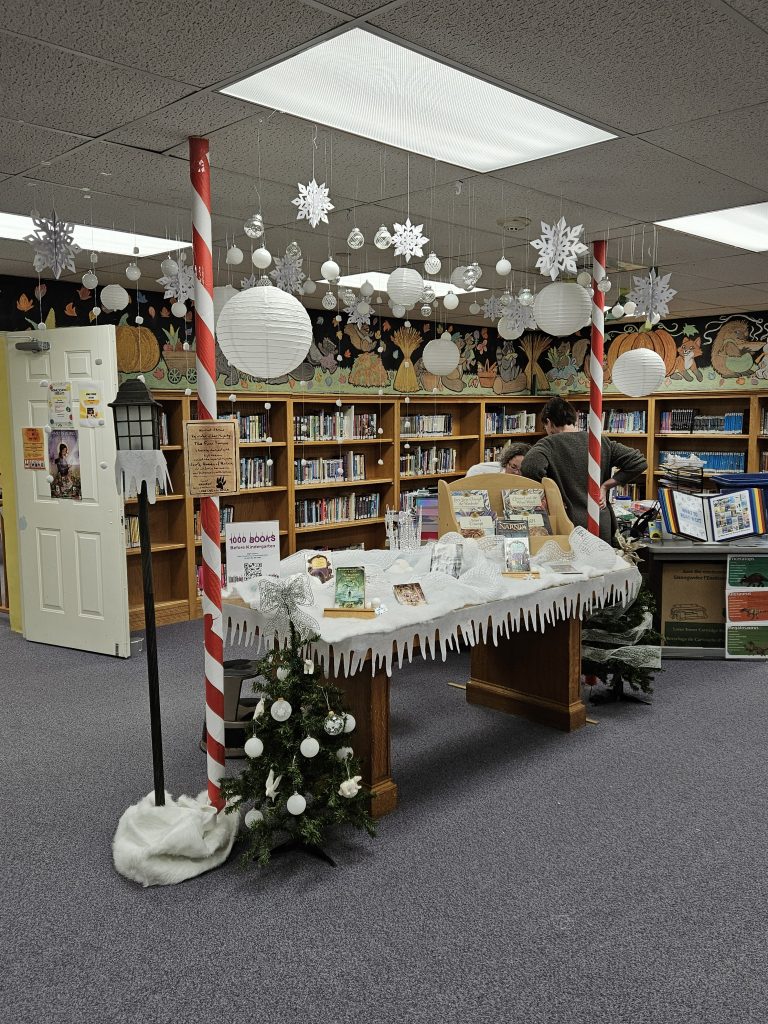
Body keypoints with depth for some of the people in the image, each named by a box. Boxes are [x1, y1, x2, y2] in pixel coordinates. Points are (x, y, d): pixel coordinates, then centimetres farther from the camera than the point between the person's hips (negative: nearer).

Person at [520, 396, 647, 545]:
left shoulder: (548, 444, -7)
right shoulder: (602, 442, 6)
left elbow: (530, 468, -27)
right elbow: (639, 462, 3)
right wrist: (605, 485, 3)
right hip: (603, 527, 4)